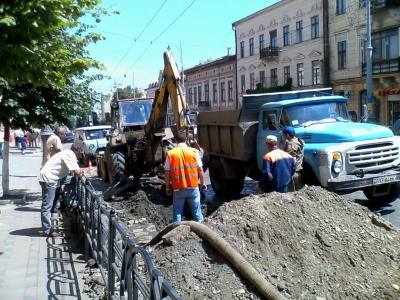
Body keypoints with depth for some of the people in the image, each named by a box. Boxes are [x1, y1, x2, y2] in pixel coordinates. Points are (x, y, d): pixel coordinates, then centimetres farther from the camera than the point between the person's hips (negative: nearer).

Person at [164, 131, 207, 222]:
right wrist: (202, 183, 12)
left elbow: (167, 173, -2)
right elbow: (200, 170, 0)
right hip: (193, 187, 1)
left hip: (178, 189, -1)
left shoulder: (170, 154, -4)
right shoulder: (194, 151, -3)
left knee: (177, 212, 10)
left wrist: (168, 187, 8)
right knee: (196, 211, 13)